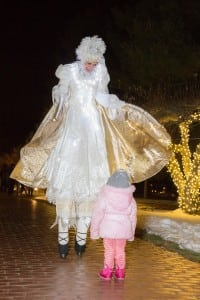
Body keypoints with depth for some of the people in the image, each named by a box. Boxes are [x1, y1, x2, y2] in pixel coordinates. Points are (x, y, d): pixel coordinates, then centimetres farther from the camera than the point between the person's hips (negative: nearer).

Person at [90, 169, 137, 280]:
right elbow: (133, 217, 4)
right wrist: (131, 233, 16)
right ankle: (120, 271, 20)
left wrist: (94, 230, 1)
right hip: (123, 229, 2)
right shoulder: (130, 199, -4)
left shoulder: (104, 196, -12)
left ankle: (108, 271, 15)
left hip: (108, 228, -2)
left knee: (109, 250, 12)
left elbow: (97, 214, -9)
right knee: (120, 250, 16)